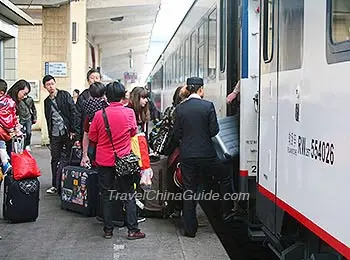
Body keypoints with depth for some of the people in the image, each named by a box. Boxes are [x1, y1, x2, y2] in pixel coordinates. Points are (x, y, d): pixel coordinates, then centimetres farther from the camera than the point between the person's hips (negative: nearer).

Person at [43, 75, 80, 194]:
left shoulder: (65, 95, -1)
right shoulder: (47, 101, 15)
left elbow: (74, 112, -8)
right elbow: (48, 120, 19)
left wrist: (74, 130, -15)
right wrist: (50, 136, 13)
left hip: (68, 132, -5)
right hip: (55, 135, 5)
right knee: (55, 160, 8)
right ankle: (55, 185, 17)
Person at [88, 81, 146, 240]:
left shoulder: (99, 115, -10)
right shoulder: (129, 113, -10)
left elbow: (92, 137, 1)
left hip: (104, 160, 1)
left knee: (106, 196, 10)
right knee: (129, 195, 8)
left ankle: (108, 230, 15)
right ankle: (132, 230, 9)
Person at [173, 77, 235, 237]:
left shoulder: (179, 109, -1)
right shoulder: (208, 106, -7)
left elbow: (176, 134, 1)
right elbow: (214, 130, -8)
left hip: (187, 156, 2)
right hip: (206, 154, -2)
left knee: (189, 190, 8)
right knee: (225, 178, 21)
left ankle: (190, 229, 12)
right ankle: (227, 212, 24)